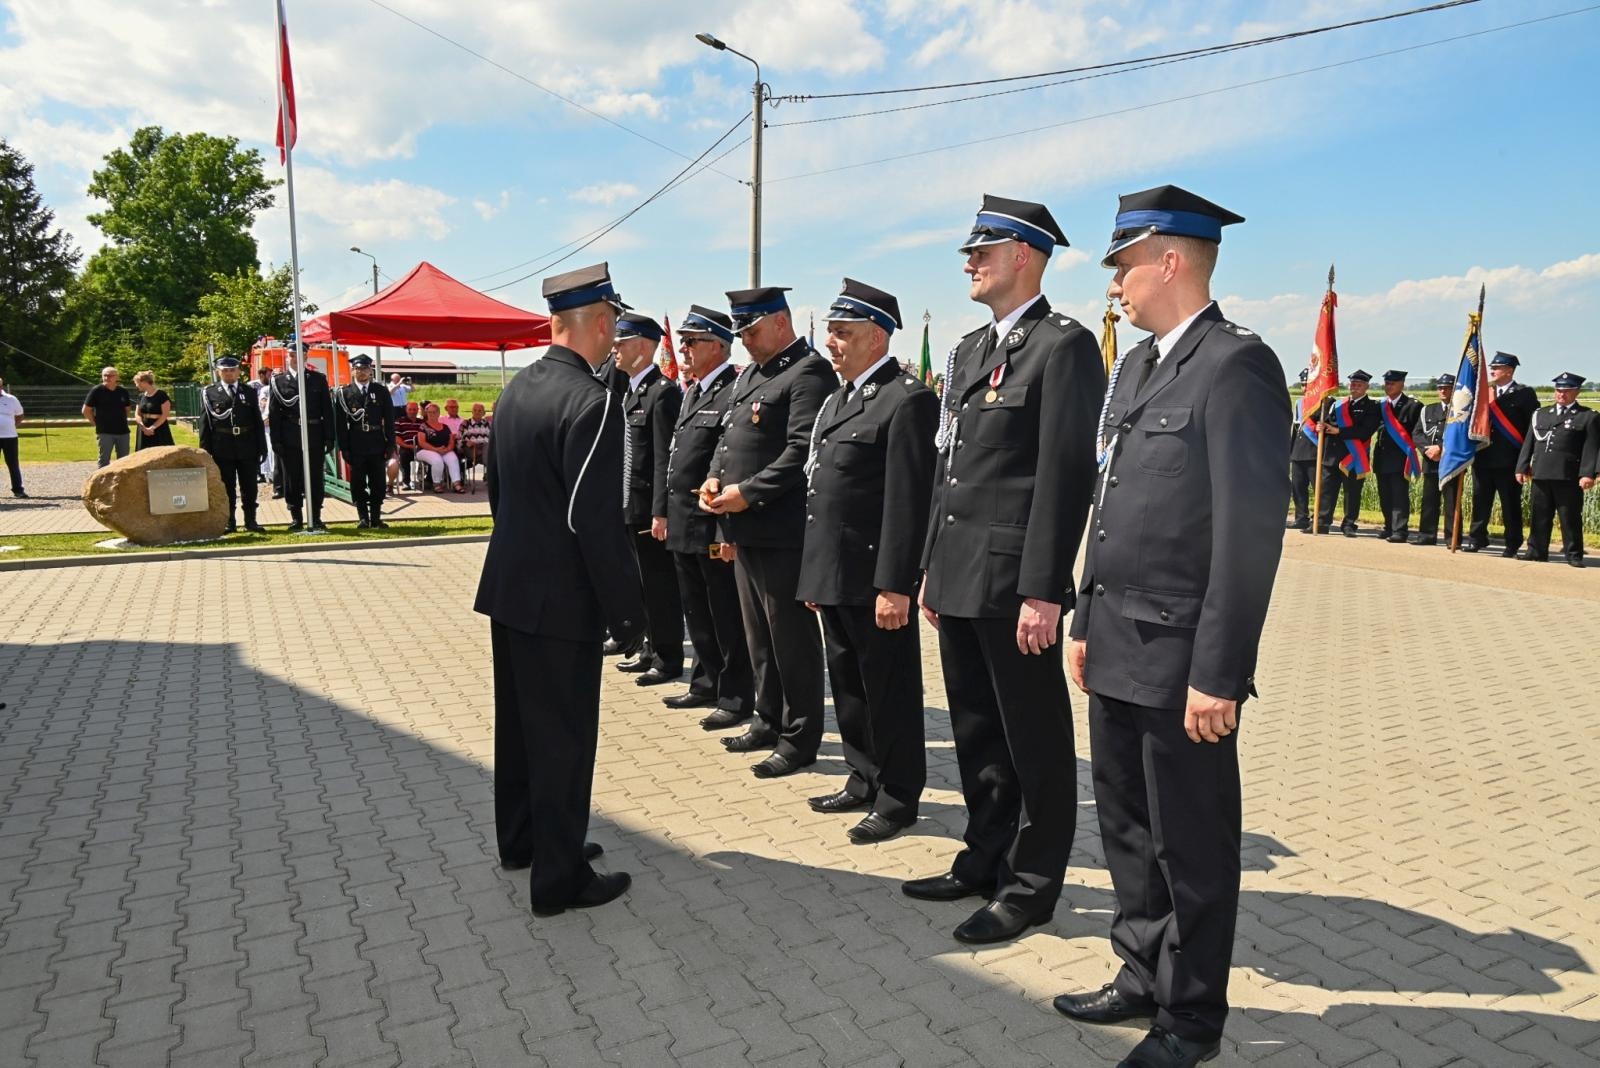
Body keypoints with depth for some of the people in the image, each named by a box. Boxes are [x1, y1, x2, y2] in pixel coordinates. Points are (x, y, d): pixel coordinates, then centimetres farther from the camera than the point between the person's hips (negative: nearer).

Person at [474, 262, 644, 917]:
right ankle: (560, 877, 17)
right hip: (560, 598, -9)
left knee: (520, 720, 21)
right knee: (564, 737, 4)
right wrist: (627, 611, -16)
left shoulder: (517, 389, 6)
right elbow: (594, 521, -24)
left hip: (508, 585, 9)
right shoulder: (592, 401, -21)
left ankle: (521, 838, 39)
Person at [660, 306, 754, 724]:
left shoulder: (736, 393, -15)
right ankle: (706, 685, 32)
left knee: (728, 617, 1)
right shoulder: (691, 394, 16)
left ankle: (736, 698, 13)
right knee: (697, 613, 19)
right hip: (683, 527, 10)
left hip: (714, 529, -10)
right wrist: (668, 514, 18)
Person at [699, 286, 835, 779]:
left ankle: (800, 738, 12)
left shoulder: (809, 373, -11)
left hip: (780, 530, -9)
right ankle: (769, 722, 30)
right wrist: (713, 478, 3)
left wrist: (748, 493, -20)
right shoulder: (748, 374, 18)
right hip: (746, 529, 9)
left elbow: (802, 451, -20)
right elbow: (729, 436, 22)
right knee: (758, 634, 17)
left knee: (791, 637, 1)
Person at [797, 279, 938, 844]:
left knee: (889, 691, 4)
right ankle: (864, 780, 32)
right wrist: (813, 575, 17)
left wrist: (895, 585, -21)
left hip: (875, 580, -9)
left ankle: (896, 798, 19)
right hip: (833, 576, 9)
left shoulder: (908, 400, -13)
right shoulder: (837, 400, 16)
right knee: (848, 686, 18)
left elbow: (909, 502, -18)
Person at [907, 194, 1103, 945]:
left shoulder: (1064, 345, -9)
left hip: (1012, 581, -8)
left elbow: (1067, 474, -16)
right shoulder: (969, 349, 16)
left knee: (1033, 740, 6)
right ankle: (985, 860, 33)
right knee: (976, 733, 18)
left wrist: (1043, 591, -19)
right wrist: (930, 567, 16)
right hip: (959, 576, 8)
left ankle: (1031, 884, 21)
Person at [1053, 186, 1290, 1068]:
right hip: (1117, 648, 8)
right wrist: (1086, 622, 15)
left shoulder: (1236, 365, -13)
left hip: (1180, 660, -8)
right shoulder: (1136, 366, 13)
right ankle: (1143, 977, 37)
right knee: (1128, 828, 18)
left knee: (1190, 844, 8)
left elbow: (1250, 532, -18)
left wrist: (1217, 675, -18)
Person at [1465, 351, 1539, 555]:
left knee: (1510, 504, 3)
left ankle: (1513, 544, 12)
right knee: (1480, 500, 8)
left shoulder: (1524, 394, -3)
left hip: (1508, 460, -4)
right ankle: (1477, 539, 16)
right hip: (1483, 457, 5)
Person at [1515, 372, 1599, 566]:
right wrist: (1522, 468, 8)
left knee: (1570, 518, 1)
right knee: (1539, 515, 7)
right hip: (1540, 475, 4)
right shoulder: (1540, 414, 17)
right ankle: (1536, 551, 14)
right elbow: (1529, 443, 16)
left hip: (1569, 477, -4)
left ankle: (1573, 555, 8)